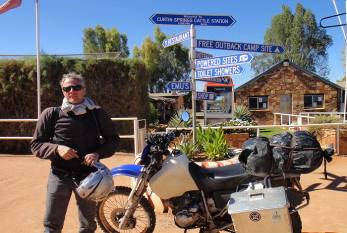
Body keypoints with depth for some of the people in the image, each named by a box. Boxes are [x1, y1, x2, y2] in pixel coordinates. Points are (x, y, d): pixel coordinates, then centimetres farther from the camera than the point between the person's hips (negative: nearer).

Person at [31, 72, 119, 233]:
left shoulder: (97, 113, -1)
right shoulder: (51, 114, -3)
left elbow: (113, 138, 5)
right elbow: (36, 144, 0)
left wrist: (98, 153, -13)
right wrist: (57, 149, -19)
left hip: (88, 174, 1)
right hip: (60, 175, -1)